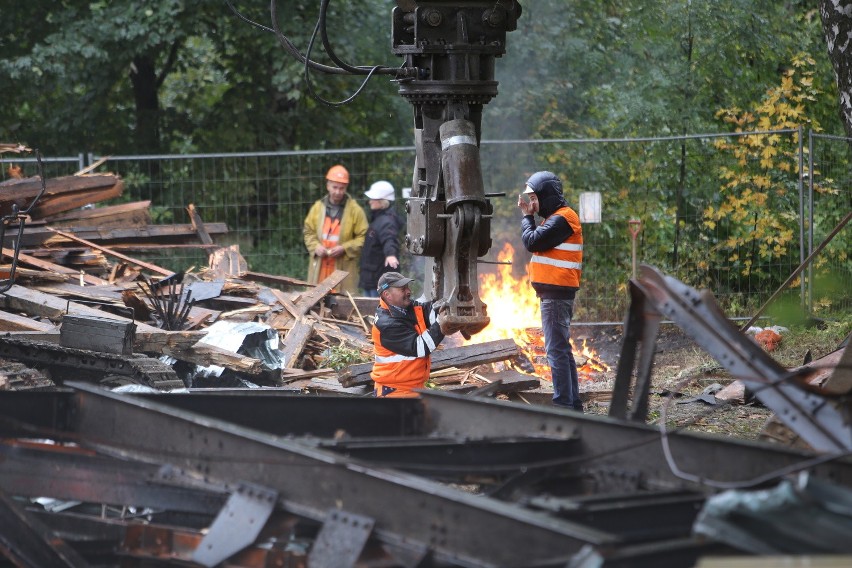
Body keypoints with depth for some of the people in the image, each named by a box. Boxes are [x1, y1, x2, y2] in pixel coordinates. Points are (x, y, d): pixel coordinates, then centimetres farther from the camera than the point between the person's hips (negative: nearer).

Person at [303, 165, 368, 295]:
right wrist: (315, 246, -1)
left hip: (344, 267, -3)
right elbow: (308, 232, 18)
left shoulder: (355, 210, -1)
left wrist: (344, 248, -12)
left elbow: (363, 237, -1)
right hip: (320, 268, 3)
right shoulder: (317, 207, 10)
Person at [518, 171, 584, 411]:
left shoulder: (561, 219, -14)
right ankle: (573, 404, 20)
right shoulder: (556, 217, 19)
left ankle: (563, 404, -11)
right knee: (562, 349, 15)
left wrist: (527, 216, -6)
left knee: (556, 349, -11)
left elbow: (532, 242, -17)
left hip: (556, 293, -11)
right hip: (555, 292, 11)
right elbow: (536, 242, 17)